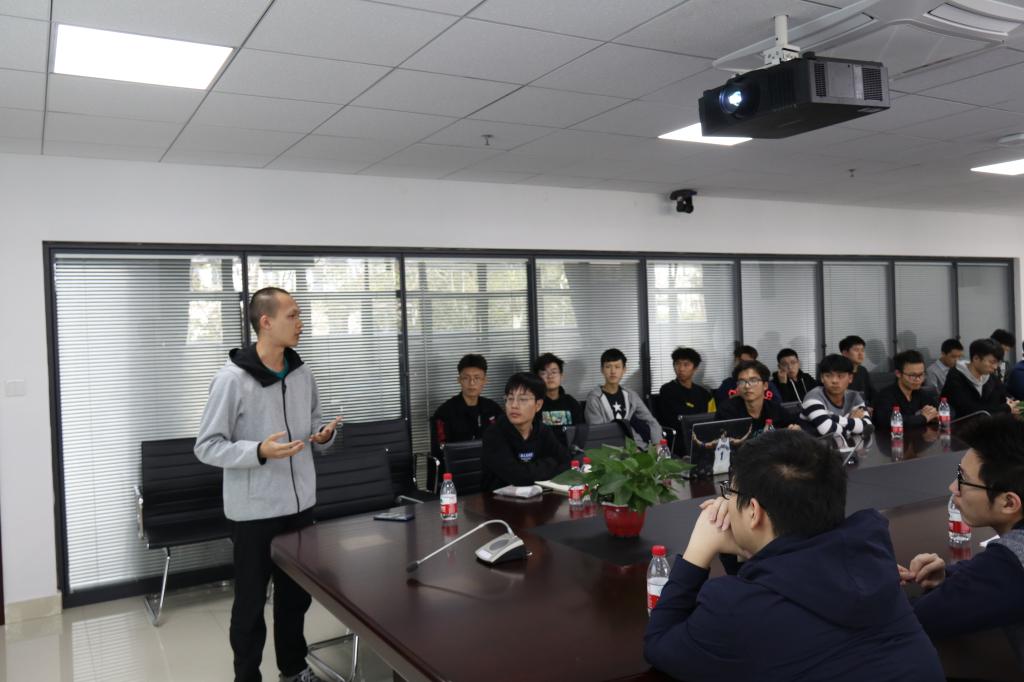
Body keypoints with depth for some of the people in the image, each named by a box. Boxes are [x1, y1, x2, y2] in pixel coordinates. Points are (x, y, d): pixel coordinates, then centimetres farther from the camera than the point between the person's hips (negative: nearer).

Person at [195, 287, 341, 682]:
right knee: (251, 601, 8)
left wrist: (324, 437, -7)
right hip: (253, 511, -5)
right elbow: (206, 447, -14)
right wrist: (259, 451, -27)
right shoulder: (232, 378, -15)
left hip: (299, 505, 6)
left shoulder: (303, 375, 4)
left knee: (297, 593, 18)